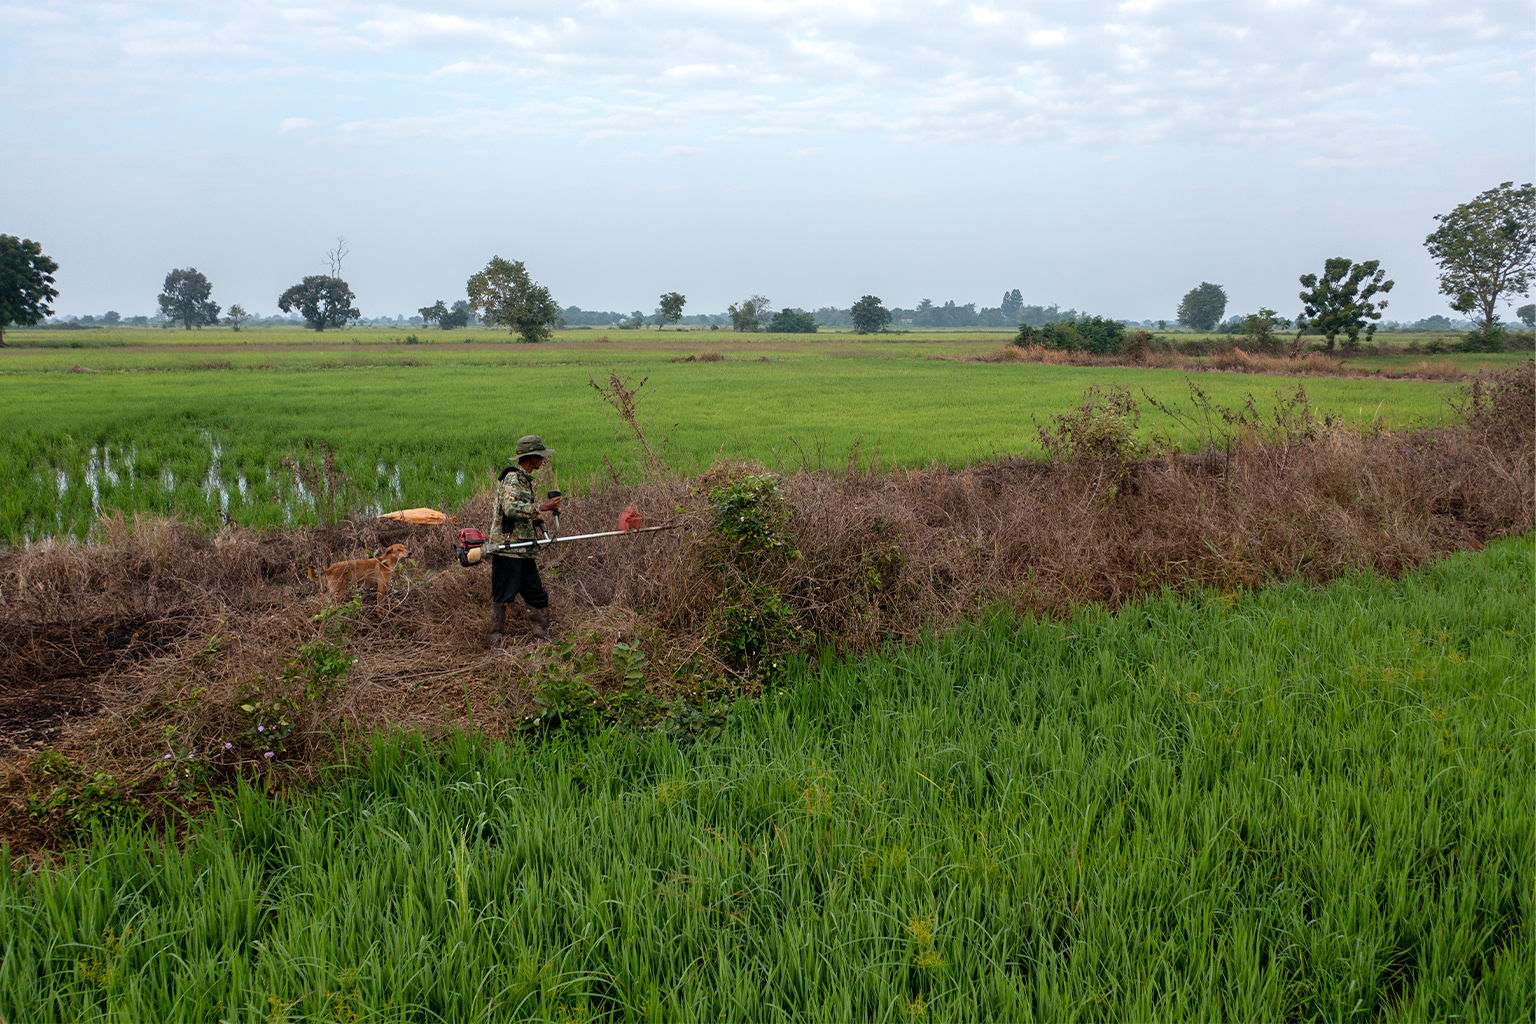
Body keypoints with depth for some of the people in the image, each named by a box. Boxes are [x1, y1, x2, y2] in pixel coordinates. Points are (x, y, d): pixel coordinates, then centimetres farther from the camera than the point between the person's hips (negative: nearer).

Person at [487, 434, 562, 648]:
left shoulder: (524, 480, 20)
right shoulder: (512, 478, -10)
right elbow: (510, 508, -25)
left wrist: (532, 521, 13)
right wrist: (541, 507, -22)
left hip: (524, 552, 10)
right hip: (507, 550, -10)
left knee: (537, 596, 9)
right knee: (502, 597, -5)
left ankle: (543, 641, 13)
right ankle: (496, 644, 0)